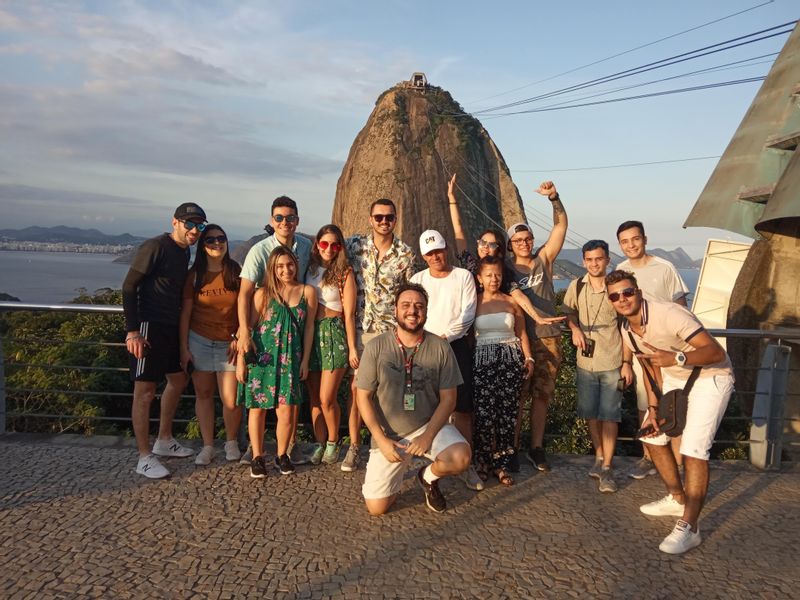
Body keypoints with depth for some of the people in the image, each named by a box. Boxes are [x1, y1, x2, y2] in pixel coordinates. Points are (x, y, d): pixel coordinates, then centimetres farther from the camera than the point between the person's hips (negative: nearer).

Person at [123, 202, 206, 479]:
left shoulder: (184, 251, 11)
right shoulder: (155, 247, -14)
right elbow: (129, 287, -15)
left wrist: (182, 325, 19)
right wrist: (132, 330, -21)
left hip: (172, 326, 10)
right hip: (149, 326, -10)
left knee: (178, 380, 19)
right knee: (145, 391, -3)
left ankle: (164, 440, 34)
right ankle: (145, 458, 4)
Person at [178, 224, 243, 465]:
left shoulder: (236, 272, -1)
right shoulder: (194, 274, 0)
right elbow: (185, 313, 1)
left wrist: (239, 339, -9)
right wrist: (184, 348, -2)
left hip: (229, 343, -1)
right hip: (199, 341, 1)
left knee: (230, 401, -4)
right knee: (203, 395, 8)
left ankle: (231, 442, 22)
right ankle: (207, 446, 22)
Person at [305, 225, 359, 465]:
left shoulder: (344, 273, -2)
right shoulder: (309, 269, 9)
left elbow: (349, 314, -3)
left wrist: (352, 348, -5)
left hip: (334, 333, -4)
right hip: (310, 333, 4)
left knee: (327, 398, -5)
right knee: (314, 398, 8)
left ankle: (333, 443, 17)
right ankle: (320, 443, 22)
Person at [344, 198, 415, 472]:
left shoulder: (406, 254, 0)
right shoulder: (355, 245, 0)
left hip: (391, 329, 0)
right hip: (360, 327, 1)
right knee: (356, 386, 3)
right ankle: (354, 446, 15)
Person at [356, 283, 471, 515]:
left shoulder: (440, 347, -8)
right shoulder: (376, 347, -9)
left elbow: (448, 398, -5)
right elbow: (364, 397, -5)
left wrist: (428, 435, -17)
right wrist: (382, 440, -13)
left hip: (430, 425, 0)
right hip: (388, 433, 0)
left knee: (461, 457, -29)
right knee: (376, 507, -4)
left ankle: (428, 477, 7)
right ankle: (396, 473, 31)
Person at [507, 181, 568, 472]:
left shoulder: (544, 259, 7)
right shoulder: (506, 270, 2)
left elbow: (561, 225, -1)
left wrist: (554, 197, -13)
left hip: (548, 339, 3)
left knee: (541, 395, 10)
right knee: (517, 397, 1)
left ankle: (536, 447, 21)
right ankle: (512, 448, 11)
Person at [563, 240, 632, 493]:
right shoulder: (576, 287, -2)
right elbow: (569, 312, 17)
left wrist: (627, 363, -7)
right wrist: (575, 329, -5)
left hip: (613, 363, -3)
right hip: (586, 362, 3)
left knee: (609, 416, -1)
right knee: (592, 414, 13)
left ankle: (607, 468, 8)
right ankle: (599, 457, 33)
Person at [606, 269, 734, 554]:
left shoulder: (668, 314, -30)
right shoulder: (626, 331, -5)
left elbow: (716, 351, -34)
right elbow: (651, 369, 7)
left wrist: (677, 358, -50)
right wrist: (653, 408, -1)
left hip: (710, 377, -8)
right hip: (675, 378, 9)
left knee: (693, 449, -18)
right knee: (652, 435, 12)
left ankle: (689, 528, -8)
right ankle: (677, 499, 32)